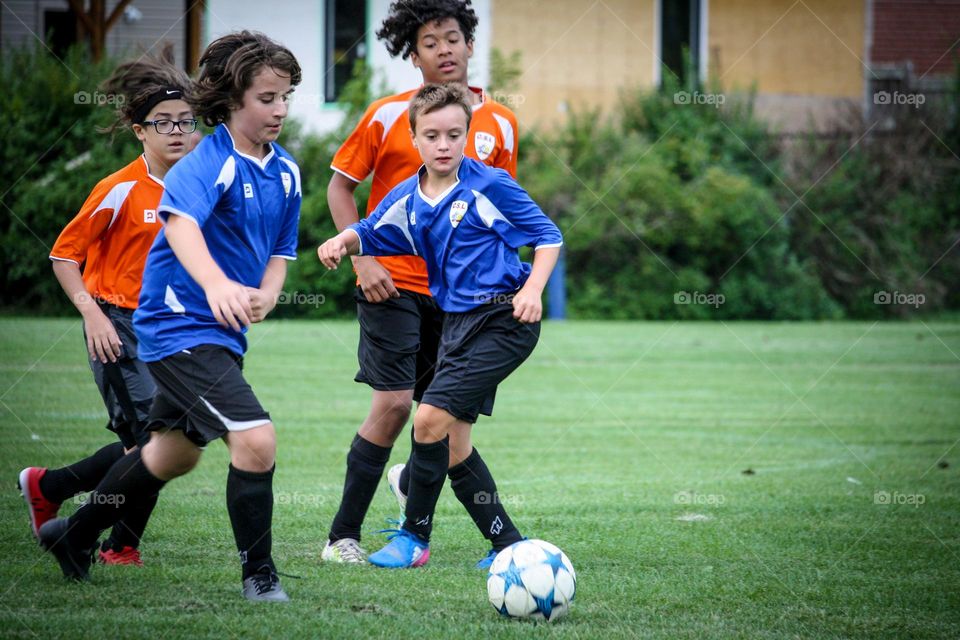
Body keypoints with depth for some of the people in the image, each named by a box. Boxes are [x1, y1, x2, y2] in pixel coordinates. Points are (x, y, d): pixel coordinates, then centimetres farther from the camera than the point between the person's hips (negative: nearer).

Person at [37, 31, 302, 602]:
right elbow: (180, 220, -40)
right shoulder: (209, 163, -21)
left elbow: (280, 248, 14)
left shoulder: (285, 170, 5)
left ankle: (74, 536, 43)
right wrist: (217, 284, -59)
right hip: (182, 322, -9)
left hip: (222, 329, 10)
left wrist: (265, 294, -10)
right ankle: (259, 576, -6)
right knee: (256, 439, -22)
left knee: (176, 453, 24)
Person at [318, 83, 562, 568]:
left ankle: (415, 537, -2)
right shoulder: (407, 199, 7)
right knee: (453, 442, 6)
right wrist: (344, 240, 1)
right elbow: (371, 233, 24)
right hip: (455, 322, 7)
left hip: (502, 320, -7)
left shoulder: (489, 186, -9)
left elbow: (548, 237, -3)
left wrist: (532, 290, -17)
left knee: (431, 418, -15)